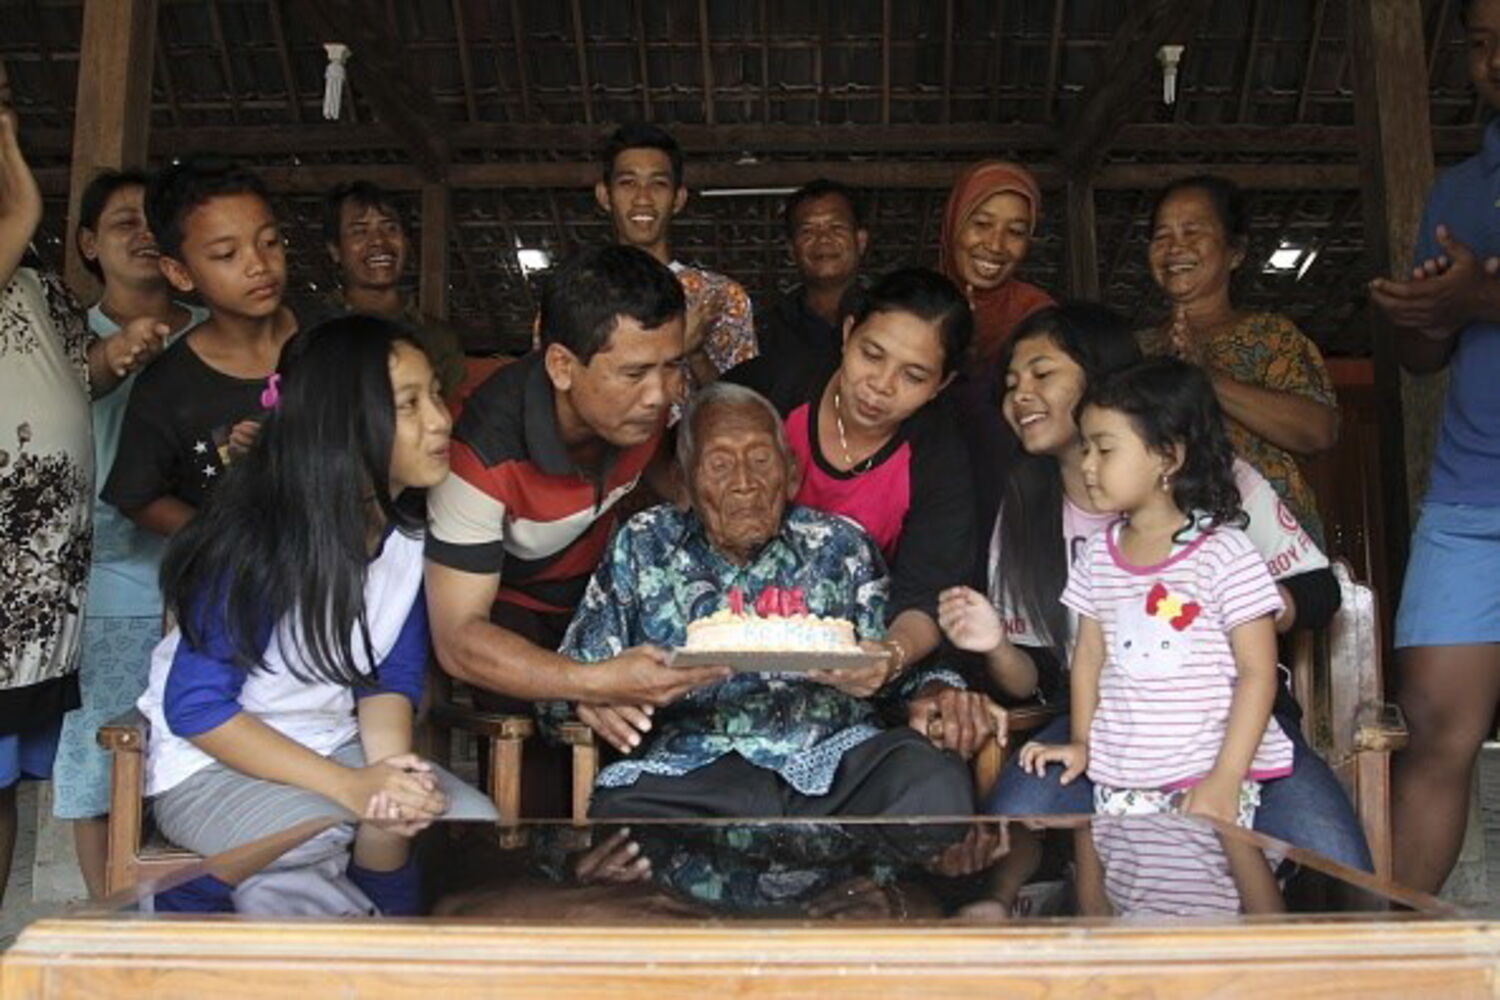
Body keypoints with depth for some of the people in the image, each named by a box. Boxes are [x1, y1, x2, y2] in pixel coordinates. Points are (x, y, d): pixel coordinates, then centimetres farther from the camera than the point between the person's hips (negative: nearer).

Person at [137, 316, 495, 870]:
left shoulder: (414, 530, -4)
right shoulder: (260, 541, -23)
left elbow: (393, 674, 4)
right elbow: (196, 709, -19)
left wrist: (391, 764, -19)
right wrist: (349, 785, -25)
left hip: (336, 746, 6)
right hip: (210, 762, -5)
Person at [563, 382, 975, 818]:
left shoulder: (841, 547, 18)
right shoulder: (643, 547, 16)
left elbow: (898, 668, 15)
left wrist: (886, 669, -10)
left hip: (832, 762, 2)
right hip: (689, 775, -1)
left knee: (935, 780, -30)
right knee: (619, 811, -35)